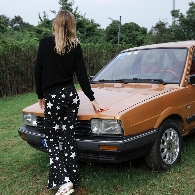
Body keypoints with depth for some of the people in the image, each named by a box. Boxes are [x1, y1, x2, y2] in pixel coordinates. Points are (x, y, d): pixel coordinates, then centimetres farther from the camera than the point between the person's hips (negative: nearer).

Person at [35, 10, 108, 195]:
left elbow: (38, 71, -4)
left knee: (52, 140, 5)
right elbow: (82, 75, 1)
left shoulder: (45, 43, -7)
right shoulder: (75, 46, 1)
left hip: (53, 97, -4)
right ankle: (71, 179, 17)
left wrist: (40, 96, 7)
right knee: (68, 138, 10)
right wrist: (92, 100, 6)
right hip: (71, 95, 4)